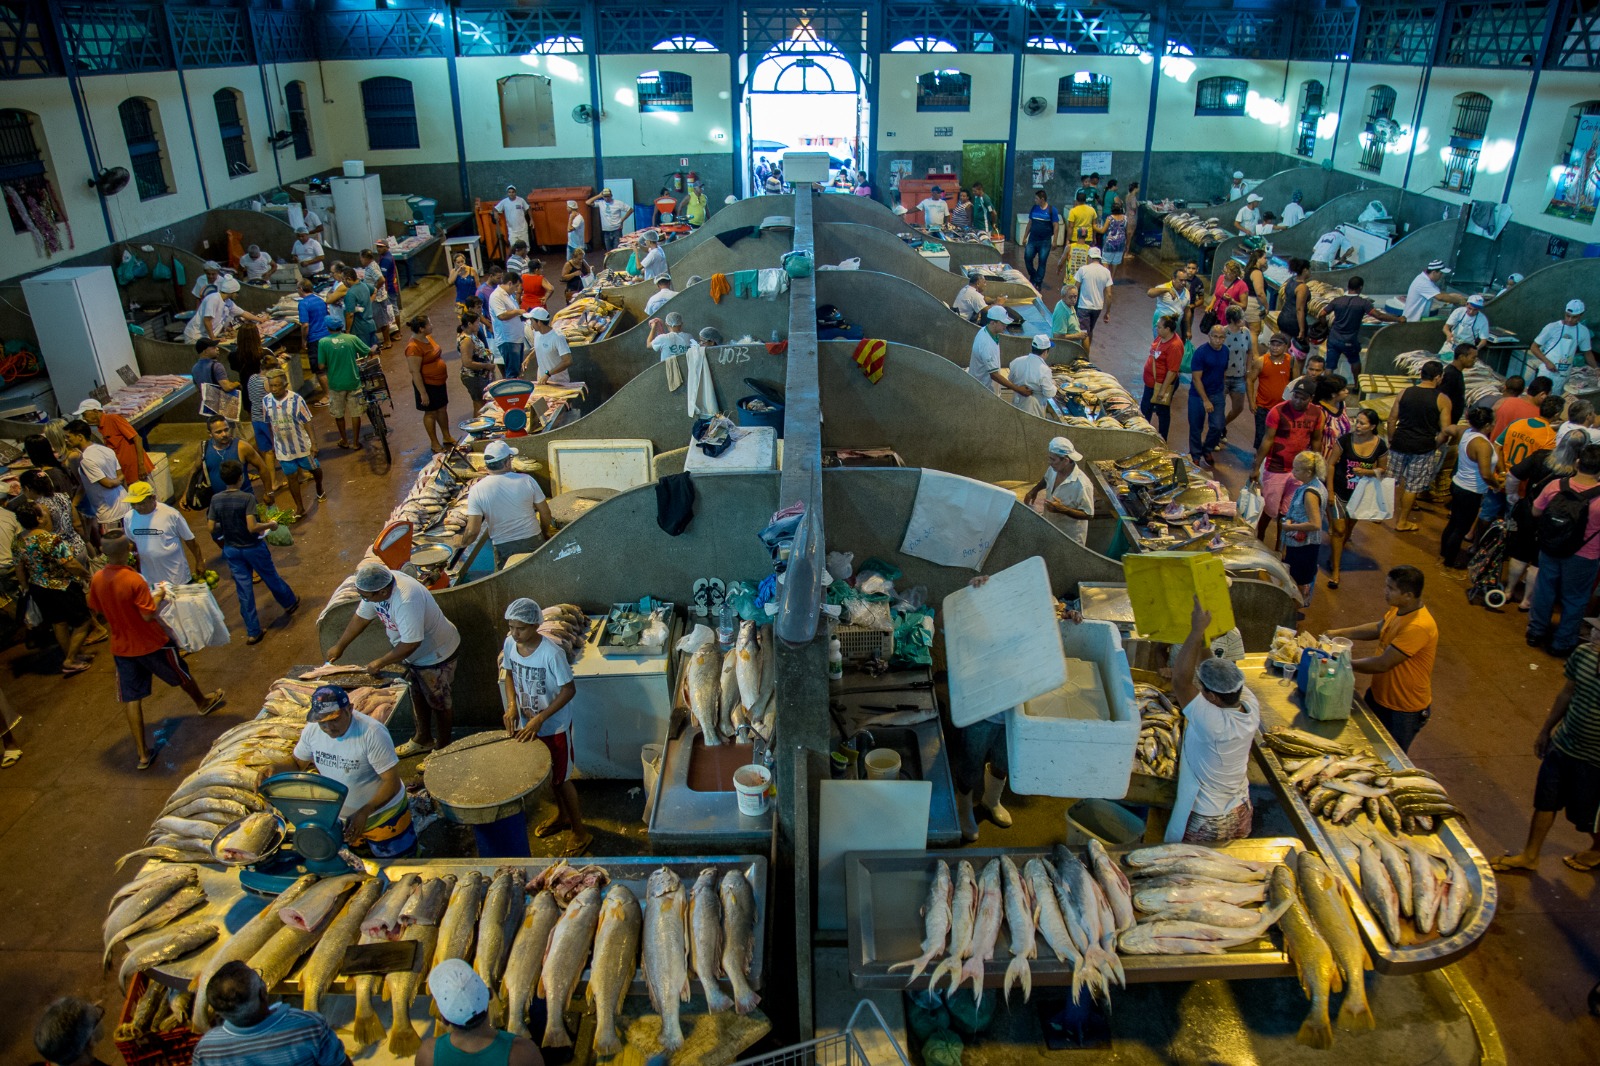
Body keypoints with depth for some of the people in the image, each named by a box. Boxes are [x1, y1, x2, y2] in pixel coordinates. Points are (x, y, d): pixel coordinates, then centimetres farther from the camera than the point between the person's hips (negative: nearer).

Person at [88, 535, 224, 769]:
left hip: (121, 647, 5)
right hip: (151, 644, -5)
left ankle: (142, 753, 12)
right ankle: (203, 702, 50)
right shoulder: (135, 580, -27)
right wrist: (158, 597, -9)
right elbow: (149, 615, -25)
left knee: (130, 698, 8)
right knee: (181, 674, 23)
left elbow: (97, 611, 5)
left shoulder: (97, 579, -8)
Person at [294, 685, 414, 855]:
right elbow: (298, 762, 5)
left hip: (382, 814, -5)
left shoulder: (372, 733, -30)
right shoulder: (312, 730, -13)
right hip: (338, 817, 5)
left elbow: (392, 782, -27)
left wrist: (365, 812, -37)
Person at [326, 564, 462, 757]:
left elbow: (411, 643, -35)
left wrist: (380, 662, -22)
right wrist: (339, 647, 12)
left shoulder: (406, 601, -41)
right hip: (415, 654, 8)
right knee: (418, 696, 24)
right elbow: (361, 617, 3)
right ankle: (422, 739, 44)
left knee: (438, 701, 11)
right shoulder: (376, 586, -14)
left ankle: (443, 747, 31)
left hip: (436, 655, -8)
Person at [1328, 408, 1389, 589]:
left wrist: (1366, 472, -18)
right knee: (1339, 529, -3)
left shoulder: (1380, 445, -10)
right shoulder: (1345, 440, -16)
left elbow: (1382, 469, 3)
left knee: (1348, 529, 19)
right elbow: (1332, 464, -9)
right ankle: (1335, 571, 5)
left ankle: (1335, 556, 44)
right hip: (1340, 492, -3)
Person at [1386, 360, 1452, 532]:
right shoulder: (1442, 400, -9)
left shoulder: (1404, 393, -2)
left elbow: (1392, 420, 1)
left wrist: (1391, 441, 12)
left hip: (1400, 443, 2)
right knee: (1412, 486, 9)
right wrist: (1434, 445, 4)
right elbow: (1445, 431, -11)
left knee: (1392, 481, 17)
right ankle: (1402, 522, 19)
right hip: (1423, 448, -2)